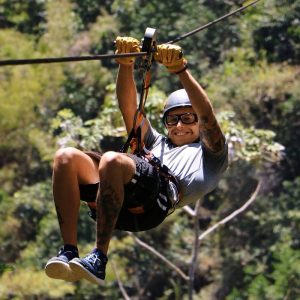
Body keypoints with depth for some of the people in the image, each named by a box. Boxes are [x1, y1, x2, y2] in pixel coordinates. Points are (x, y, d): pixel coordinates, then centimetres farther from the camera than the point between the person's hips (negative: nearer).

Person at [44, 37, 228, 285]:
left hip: (162, 192, -6)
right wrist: (126, 65, 18)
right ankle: (69, 252, -28)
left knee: (112, 160, -36)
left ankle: (99, 259, -35)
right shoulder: (156, 143, 45)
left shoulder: (210, 154, 30)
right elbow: (129, 108, 33)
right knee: (66, 157, -21)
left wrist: (180, 70, 0)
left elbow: (207, 117, 11)